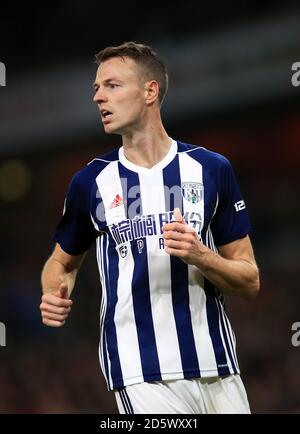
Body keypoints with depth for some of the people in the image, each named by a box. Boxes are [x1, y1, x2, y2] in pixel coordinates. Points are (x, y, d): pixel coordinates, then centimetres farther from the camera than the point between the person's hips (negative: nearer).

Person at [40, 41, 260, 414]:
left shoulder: (211, 169, 3)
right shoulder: (90, 181, 5)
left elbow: (249, 282, 5)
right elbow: (63, 261, 19)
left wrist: (200, 257, -14)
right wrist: (54, 296, -3)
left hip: (216, 369, 1)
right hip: (141, 376, -1)